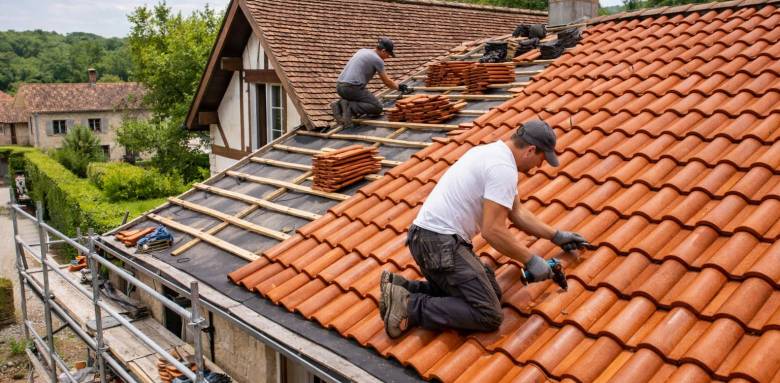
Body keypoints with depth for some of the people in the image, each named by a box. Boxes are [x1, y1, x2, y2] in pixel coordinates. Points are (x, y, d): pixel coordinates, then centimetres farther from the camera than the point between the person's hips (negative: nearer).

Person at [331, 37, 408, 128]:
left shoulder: (362, 51, 21)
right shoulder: (378, 60, -2)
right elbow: (387, 82, 6)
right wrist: (399, 87, 24)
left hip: (340, 87, 8)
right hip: (352, 88, -8)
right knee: (378, 108, 0)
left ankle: (339, 105, 4)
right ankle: (349, 107, -17)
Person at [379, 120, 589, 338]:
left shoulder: (494, 152, 18)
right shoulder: (504, 169, -15)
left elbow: (517, 213, 26)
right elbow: (493, 230, -19)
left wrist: (557, 236, 29)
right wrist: (531, 260, -6)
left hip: (427, 237, 11)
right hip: (441, 244, -11)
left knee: (491, 291, 10)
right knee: (489, 315, -10)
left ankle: (403, 288, 8)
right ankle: (409, 307, -9)